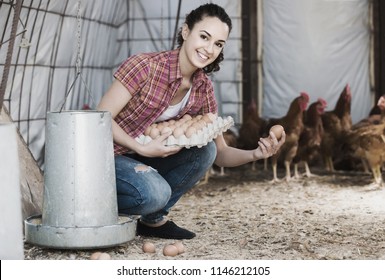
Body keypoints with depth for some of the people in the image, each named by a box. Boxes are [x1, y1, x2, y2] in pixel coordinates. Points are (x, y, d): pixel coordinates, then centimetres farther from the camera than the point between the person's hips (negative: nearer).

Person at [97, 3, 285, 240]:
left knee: (205, 149, -15)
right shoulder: (146, 66, -21)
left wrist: (254, 154, -21)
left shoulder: (204, 89, -3)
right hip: (110, 156, -6)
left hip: (147, 158, 6)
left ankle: (153, 219, 0)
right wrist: (142, 149, -30)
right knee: (155, 192, -33)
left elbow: (220, 152, -1)